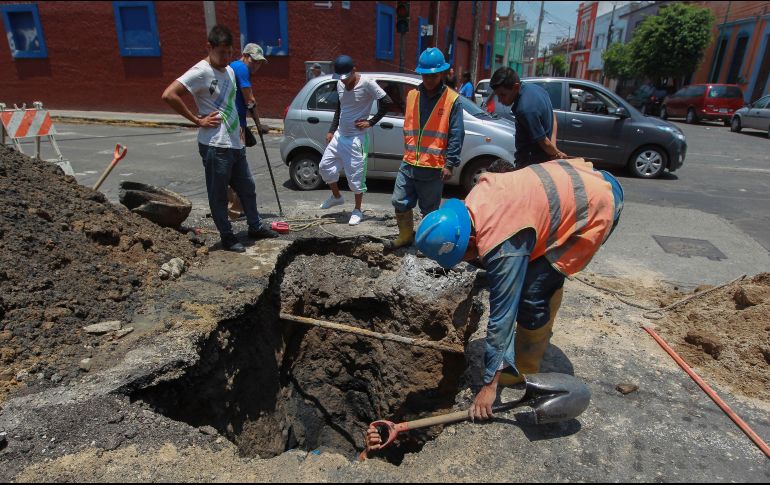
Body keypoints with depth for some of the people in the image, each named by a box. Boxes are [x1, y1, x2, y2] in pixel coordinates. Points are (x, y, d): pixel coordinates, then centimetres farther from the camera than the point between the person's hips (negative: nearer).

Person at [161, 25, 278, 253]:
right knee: (219, 195, 4)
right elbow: (168, 95, -21)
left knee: (247, 189, 17)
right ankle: (227, 237, 16)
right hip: (215, 147, -8)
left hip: (235, 144, 8)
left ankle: (255, 227, 33)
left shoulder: (230, 70, 13)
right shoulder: (201, 72, -12)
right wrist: (197, 120, -17)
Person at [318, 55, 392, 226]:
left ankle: (357, 210, 15)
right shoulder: (340, 85, 7)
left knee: (355, 176, -2)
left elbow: (387, 102, -17)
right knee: (325, 166, 10)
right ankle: (336, 196, 32)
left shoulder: (366, 83, -15)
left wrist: (370, 122, -15)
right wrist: (331, 131, 15)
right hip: (339, 135, 7)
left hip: (356, 138, -7)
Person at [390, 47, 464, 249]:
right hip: (409, 164, 5)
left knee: (429, 210, 7)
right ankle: (406, 235, 29)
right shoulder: (412, 95, 10)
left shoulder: (452, 99, -4)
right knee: (400, 202, 8)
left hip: (434, 168, -4)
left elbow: (457, 135, -7)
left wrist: (450, 164, -13)